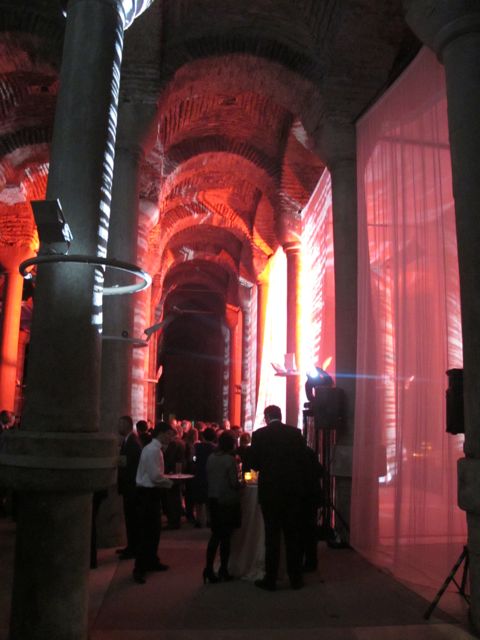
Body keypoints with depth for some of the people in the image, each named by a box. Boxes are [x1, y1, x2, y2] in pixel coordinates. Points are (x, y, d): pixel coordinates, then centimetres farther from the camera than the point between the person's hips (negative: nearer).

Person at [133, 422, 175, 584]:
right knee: (147, 531, -5)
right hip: (148, 493, -10)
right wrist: (170, 483, -9)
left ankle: (151, 561, 31)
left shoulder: (156, 449, 13)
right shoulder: (153, 450, -19)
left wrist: (166, 480, 5)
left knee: (154, 529, 18)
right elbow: (156, 476, -23)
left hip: (151, 492, 10)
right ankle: (139, 569, 2)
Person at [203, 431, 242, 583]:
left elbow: (208, 478, 8)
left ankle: (209, 569, 8)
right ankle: (223, 570, 16)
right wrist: (241, 485, 3)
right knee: (226, 536, 7)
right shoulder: (230, 459, -17)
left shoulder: (211, 458, 0)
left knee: (216, 535, 14)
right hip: (228, 501, -5)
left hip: (213, 500, 5)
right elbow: (234, 483, -17)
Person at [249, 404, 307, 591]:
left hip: (269, 491, -2)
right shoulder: (295, 433, -2)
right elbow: (302, 460, 0)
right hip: (293, 490, 2)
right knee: (293, 535, 13)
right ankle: (296, 578, 19)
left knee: (272, 536, 7)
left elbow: (254, 464, -3)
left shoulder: (259, 435, -7)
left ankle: (270, 580, 12)